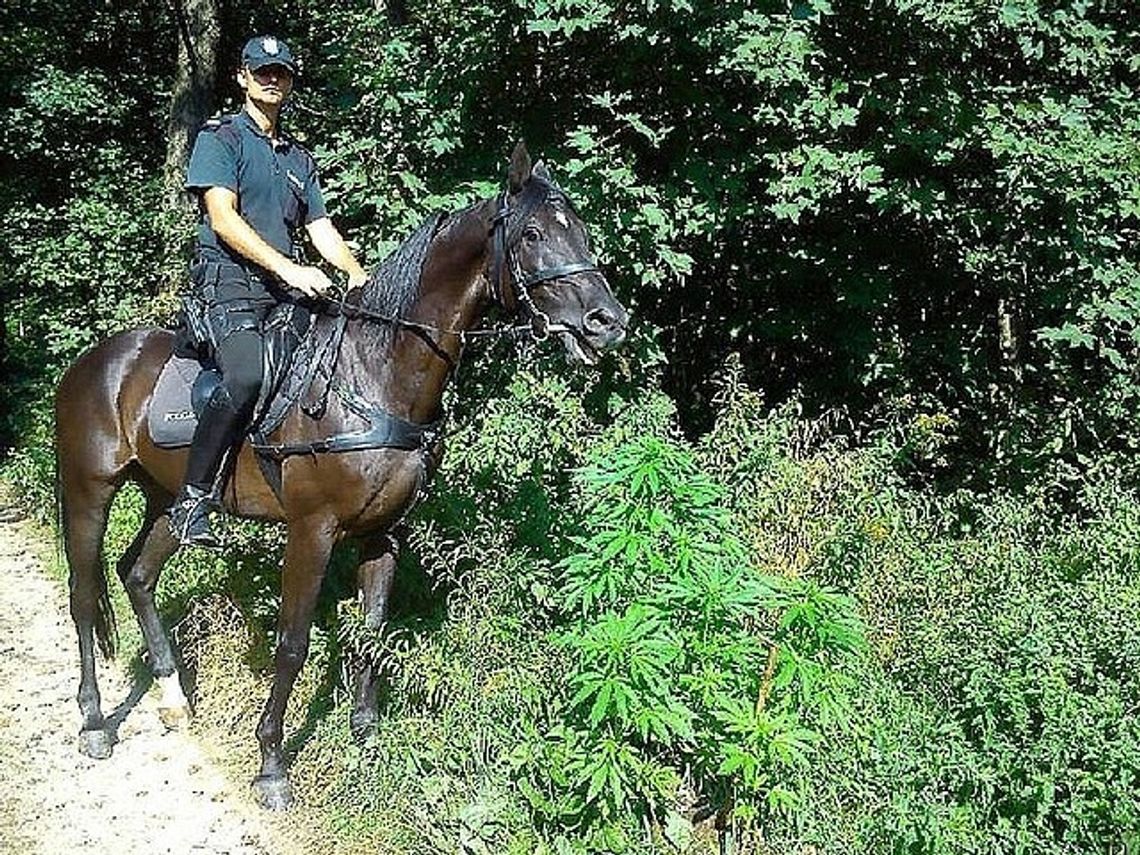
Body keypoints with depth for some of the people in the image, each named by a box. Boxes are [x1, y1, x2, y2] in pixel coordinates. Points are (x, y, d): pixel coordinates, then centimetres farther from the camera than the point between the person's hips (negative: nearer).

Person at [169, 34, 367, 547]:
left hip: (286, 293, 7)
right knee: (247, 375, -33)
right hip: (228, 282, -7)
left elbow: (321, 229, 19)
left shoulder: (298, 157, 25)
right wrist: (289, 267, -21)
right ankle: (192, 500, -24)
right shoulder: (220, 138, 5)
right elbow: (223, 219, -9)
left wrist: (358, 275, -2)